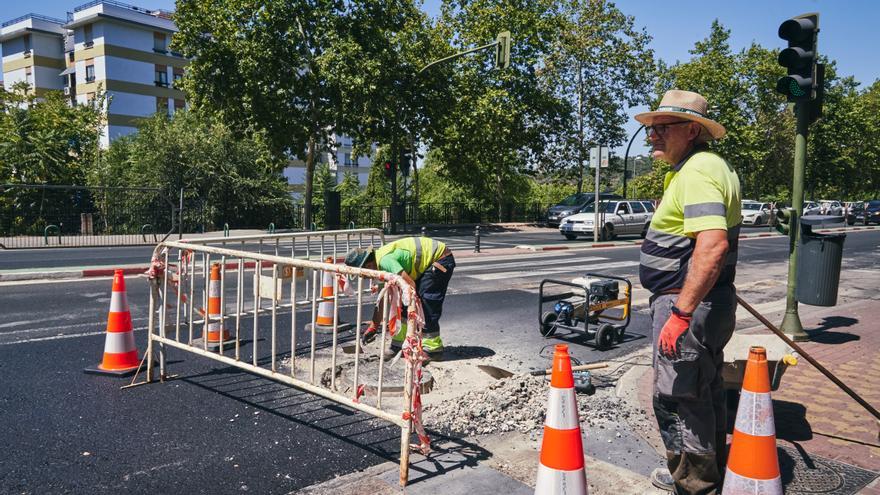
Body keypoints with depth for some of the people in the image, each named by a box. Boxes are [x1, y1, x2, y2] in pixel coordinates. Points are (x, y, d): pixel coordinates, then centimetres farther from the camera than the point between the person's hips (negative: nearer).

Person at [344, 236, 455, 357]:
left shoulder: (385, 260, -26)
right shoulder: (381, 261, 5)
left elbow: (410, 285, -31)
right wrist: (373, 326, 17)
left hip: (441, 259, -10)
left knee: (426, 302, -13)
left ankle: (433, 348, -2)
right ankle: (399, 345, 12)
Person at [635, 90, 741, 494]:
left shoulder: (697, 171, -20)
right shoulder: (712, 165, 14)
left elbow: (713, 245, -33)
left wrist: (680, 312, -30)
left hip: (688, 303, -11)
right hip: (709, 302, 11)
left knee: (676, 398, 1)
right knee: (704, 392, 22)